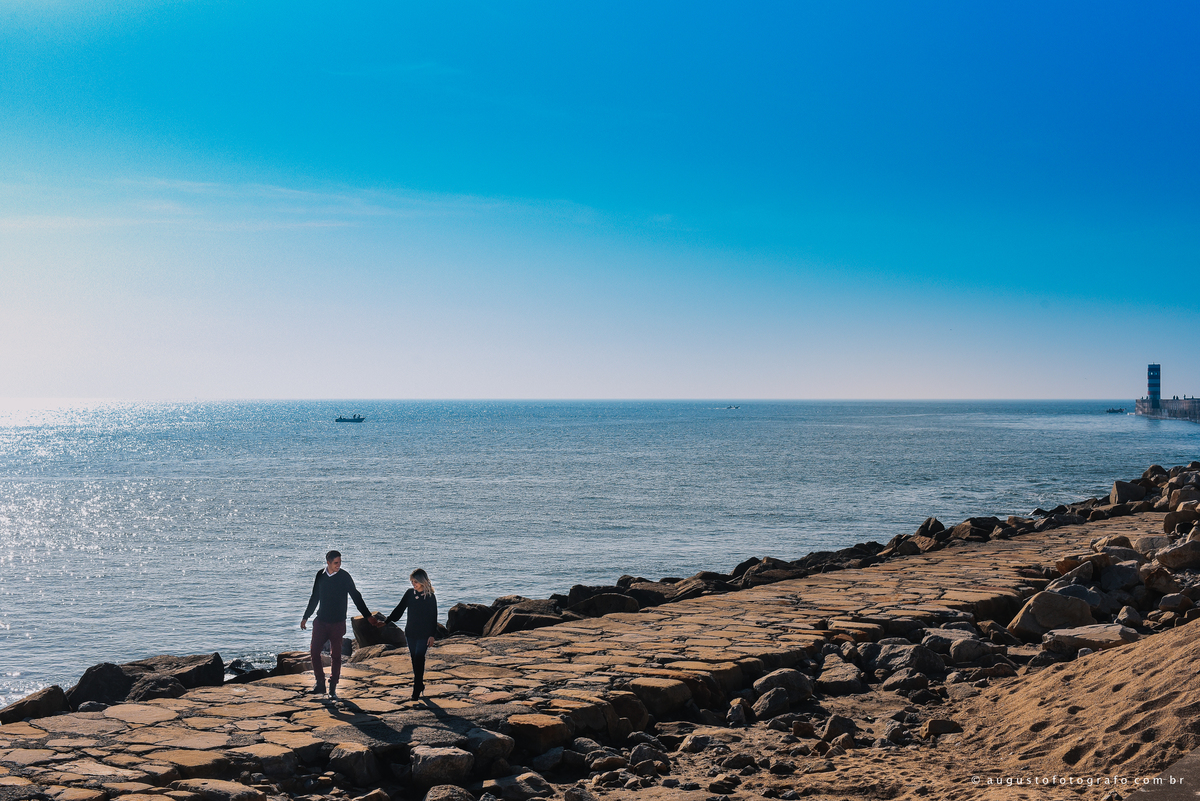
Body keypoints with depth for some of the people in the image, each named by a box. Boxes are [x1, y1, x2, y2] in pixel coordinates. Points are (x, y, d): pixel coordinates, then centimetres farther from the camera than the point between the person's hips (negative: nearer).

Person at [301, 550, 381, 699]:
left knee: (336, 655, 1)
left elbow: (356, 597, -6)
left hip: (337, 623, -3)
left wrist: (368, 616, -9)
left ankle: (333, 688, 9)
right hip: (321, 621, 3)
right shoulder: (320, 575, 3)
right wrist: (306, 617, 20)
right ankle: (320, 683, 15)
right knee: (314, 651, 0)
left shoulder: (344, 576, -8)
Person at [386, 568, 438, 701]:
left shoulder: (430, 597, -7)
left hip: (424, 634, -5)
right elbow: (399, 609, 10)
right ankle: (420, 685, 20)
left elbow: (433, 617, -4)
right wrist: (387, 621, 4)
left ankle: (417, 690, -12)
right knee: (414, 660, 8)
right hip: (411, 632, 5)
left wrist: (432, 635, -7)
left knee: (419, 659, -12)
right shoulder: (409, 593, 4)